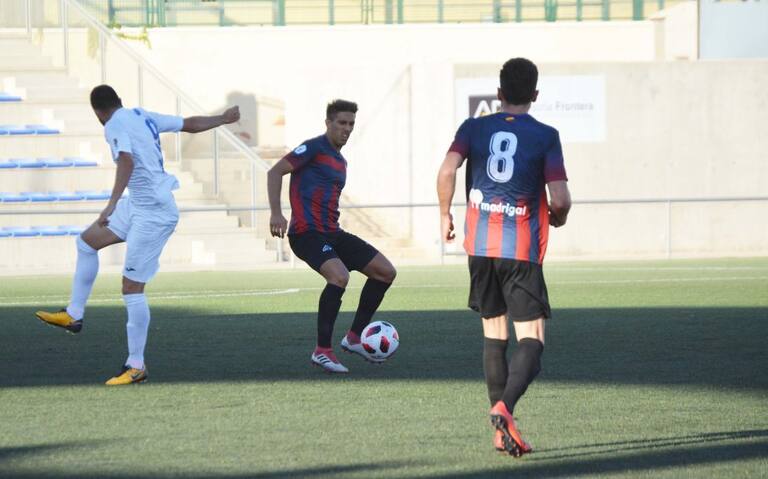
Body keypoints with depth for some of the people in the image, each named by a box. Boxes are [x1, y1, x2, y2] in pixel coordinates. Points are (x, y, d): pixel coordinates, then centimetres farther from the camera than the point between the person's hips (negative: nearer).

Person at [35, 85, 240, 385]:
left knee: (132, 287, -7)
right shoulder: (142, 117, 8)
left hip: (153, 213, -10)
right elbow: (190, 124, 16)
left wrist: (112, 203, -46)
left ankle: (136, 366, -1)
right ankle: (74, 315, 23)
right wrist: (223, 119, 34)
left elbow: (126, 161, -34)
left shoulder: (115, 126, -16)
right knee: (87, 241, 18)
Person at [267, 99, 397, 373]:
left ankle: (354, 337, 11)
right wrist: (276, 213, -22)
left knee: (386, 271, 4)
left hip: (332, 233, 9)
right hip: (307, 232, -9)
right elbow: (275, 172, -13)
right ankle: (322, 351, -21)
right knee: (339, 276, -32)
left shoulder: (340, 162, 20)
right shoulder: (314, 148, -6)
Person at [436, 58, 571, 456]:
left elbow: (446, 172, -9)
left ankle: (501, 431, 16)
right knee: (532, 339, -3)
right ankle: (504, 407, -29)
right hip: (522, 251, -4)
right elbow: (559, 199, -9)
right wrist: (558, 217, 14)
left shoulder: (474, 128, 4)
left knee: (493, 333, 15)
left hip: (480, 244, 4)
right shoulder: (546, 137, -2)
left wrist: (445, 215, 7)